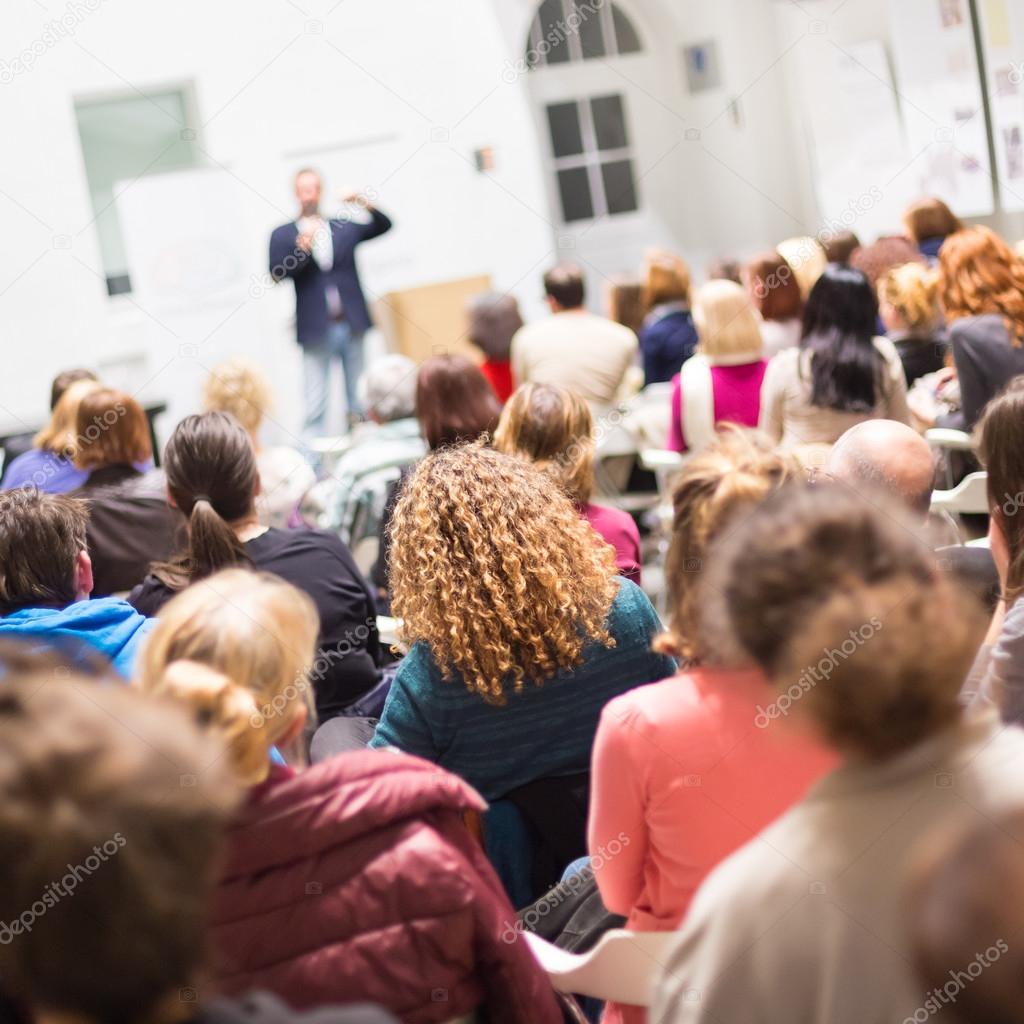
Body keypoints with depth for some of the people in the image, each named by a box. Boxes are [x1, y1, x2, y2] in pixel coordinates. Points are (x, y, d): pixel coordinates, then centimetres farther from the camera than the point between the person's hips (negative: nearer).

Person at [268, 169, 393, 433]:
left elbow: (383, 225, 6)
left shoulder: (344, 226, 13)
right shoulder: (283, 235, 7)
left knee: (359, 400, 7)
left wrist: (366, 204, -12)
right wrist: (302, 248, -20)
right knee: (315, 404, -4)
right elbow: (277, 273, -6)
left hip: (352, 324, 2)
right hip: (316, 329, -2)